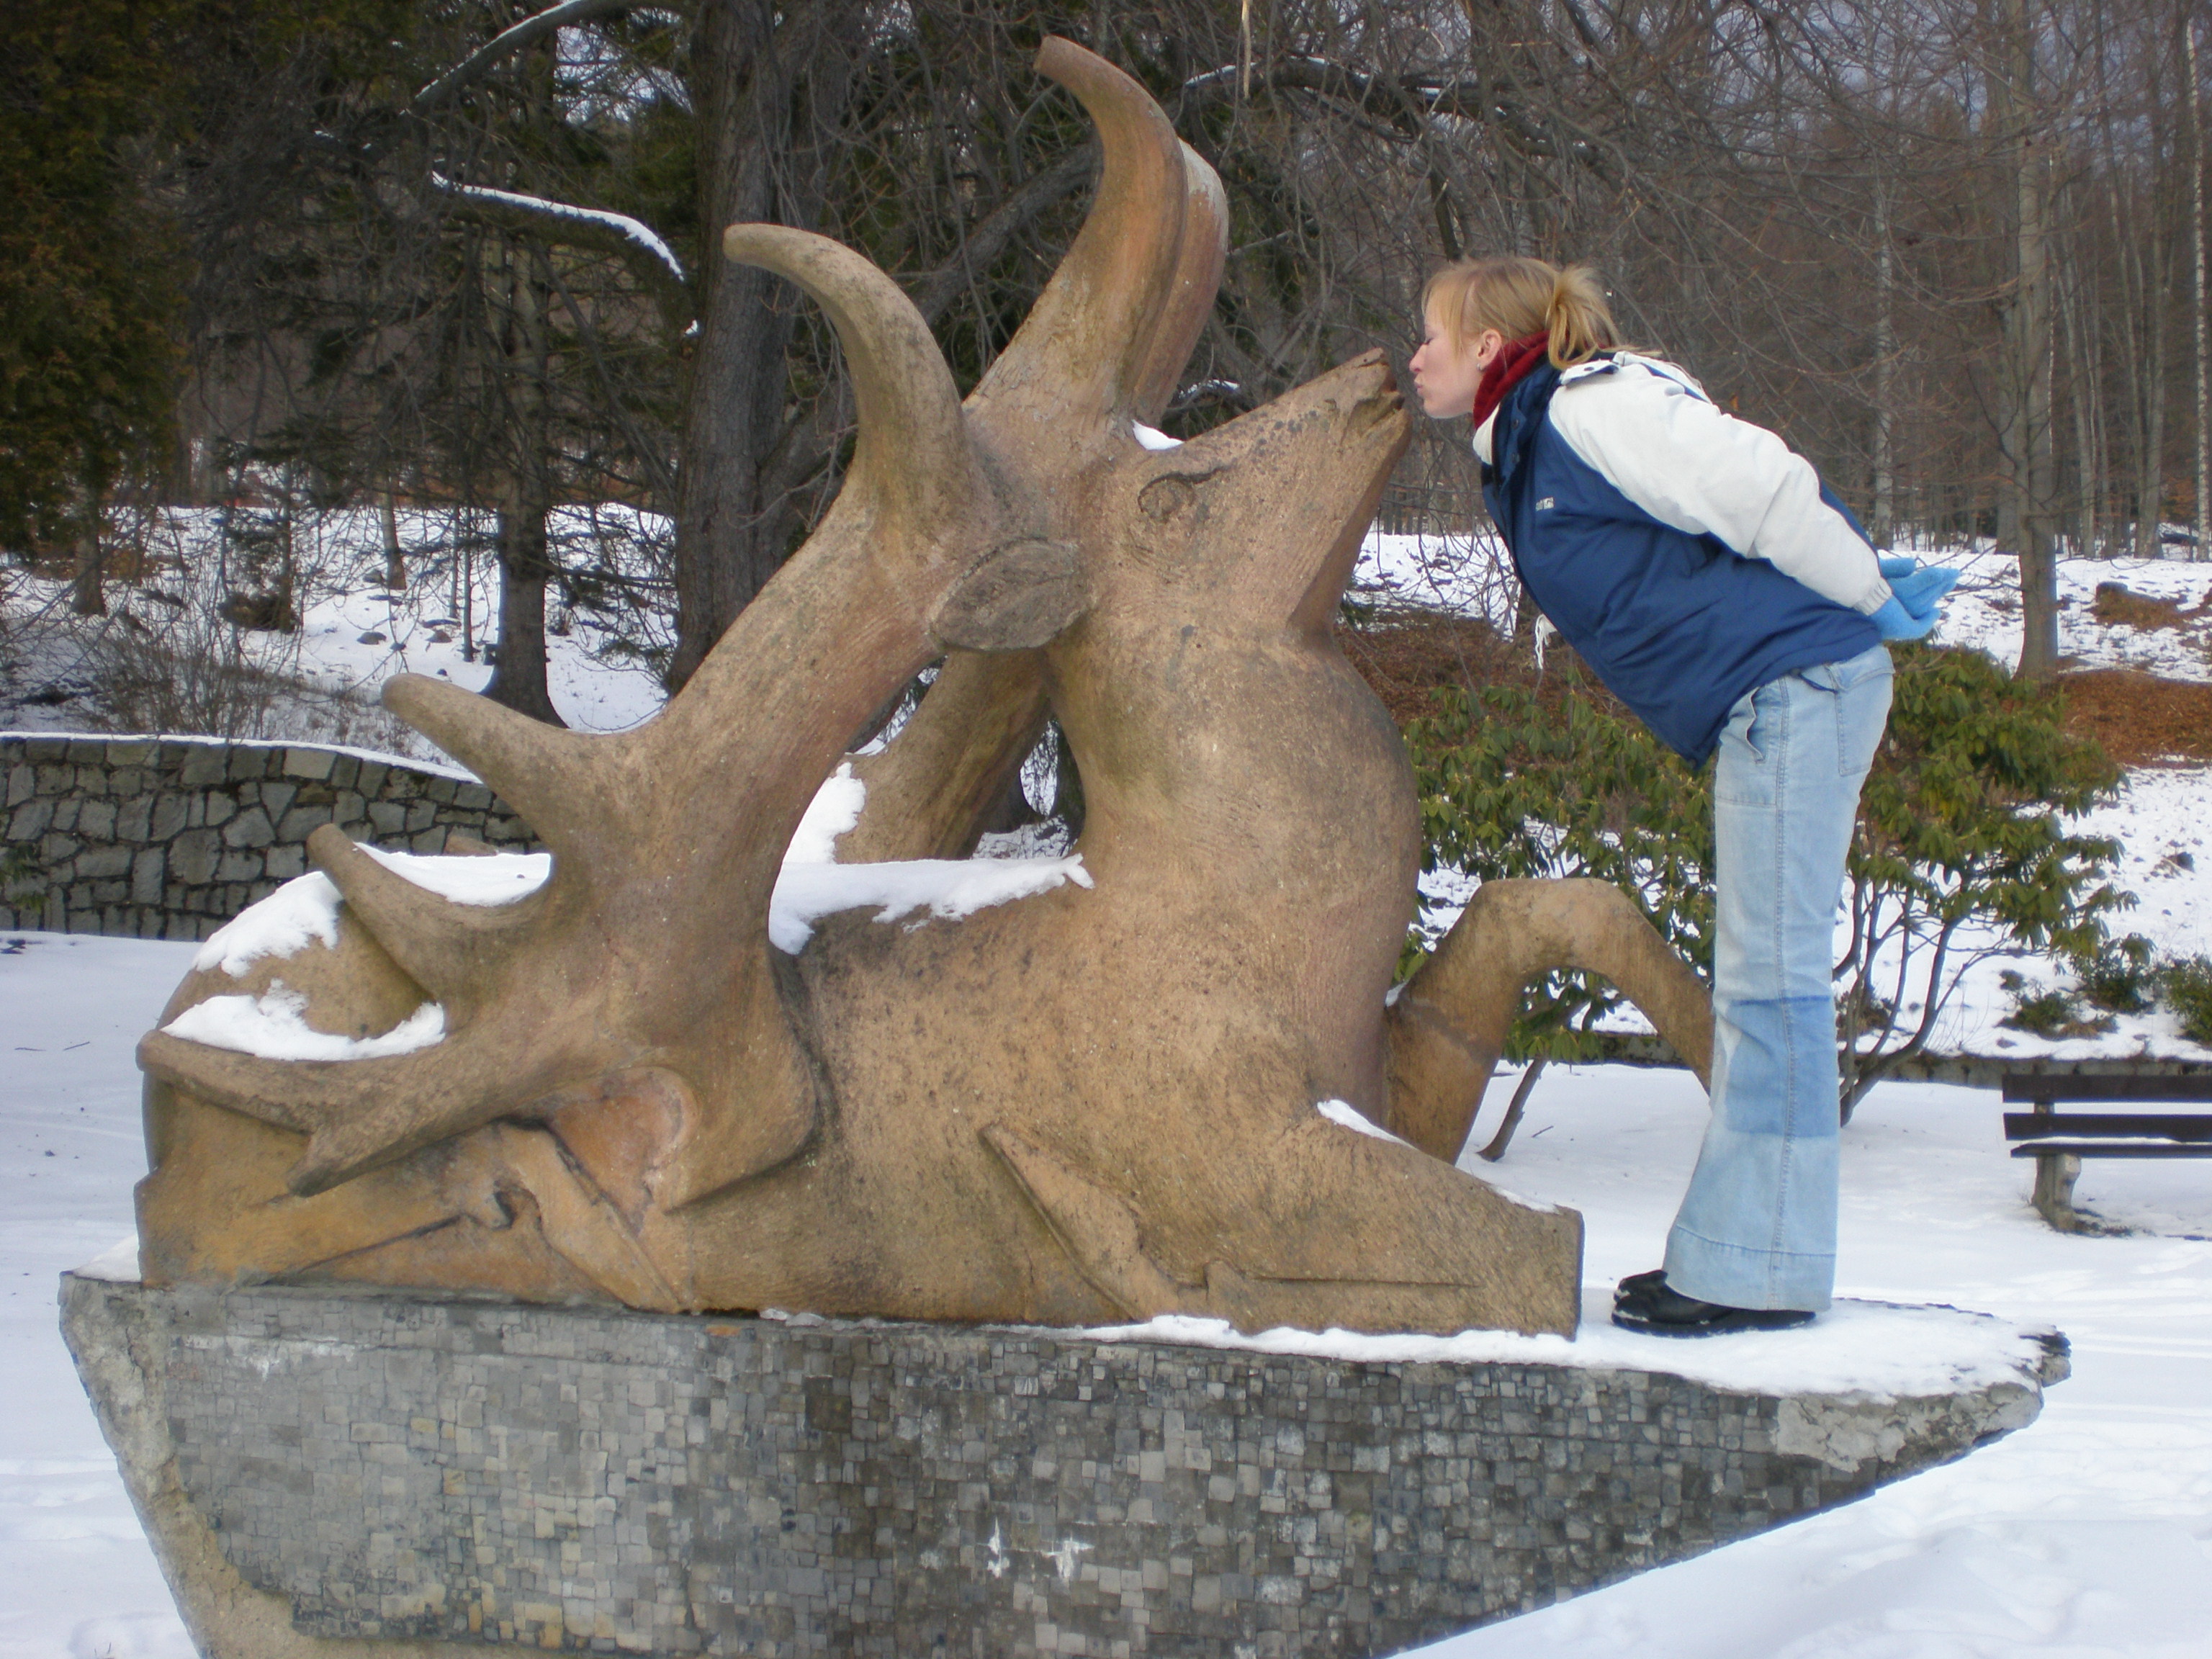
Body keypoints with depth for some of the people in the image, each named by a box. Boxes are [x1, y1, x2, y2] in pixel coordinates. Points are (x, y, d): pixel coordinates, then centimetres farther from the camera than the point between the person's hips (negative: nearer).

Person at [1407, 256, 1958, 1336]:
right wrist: (1866, 587, 18)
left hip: (1795, 683, -10)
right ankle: (1735, 1249, 15)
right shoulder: (1526, 451, 19)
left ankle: (1758, 1274, -6)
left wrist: (1868, 597, -5)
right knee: (1755, 985, 10)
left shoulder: (1592, 405, -11)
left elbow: (1763, 486, -16)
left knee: (1770, 977, -9)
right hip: (1764, 709, 10)